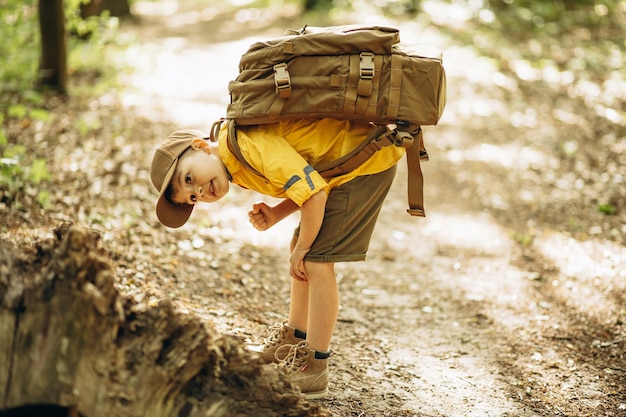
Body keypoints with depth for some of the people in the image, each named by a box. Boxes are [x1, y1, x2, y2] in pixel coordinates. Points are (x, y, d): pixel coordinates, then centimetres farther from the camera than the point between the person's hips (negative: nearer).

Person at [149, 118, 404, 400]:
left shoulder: (249, 144, -23)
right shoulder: (238, 168, 7)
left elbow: (314, 195, -26)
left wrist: (302, 249, -11)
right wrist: (276, 214, -4)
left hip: (368, 160, -10)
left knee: (316, 259, -11)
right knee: (299, 249, 14)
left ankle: (314, 370, -3)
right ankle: (294, 341, 28)